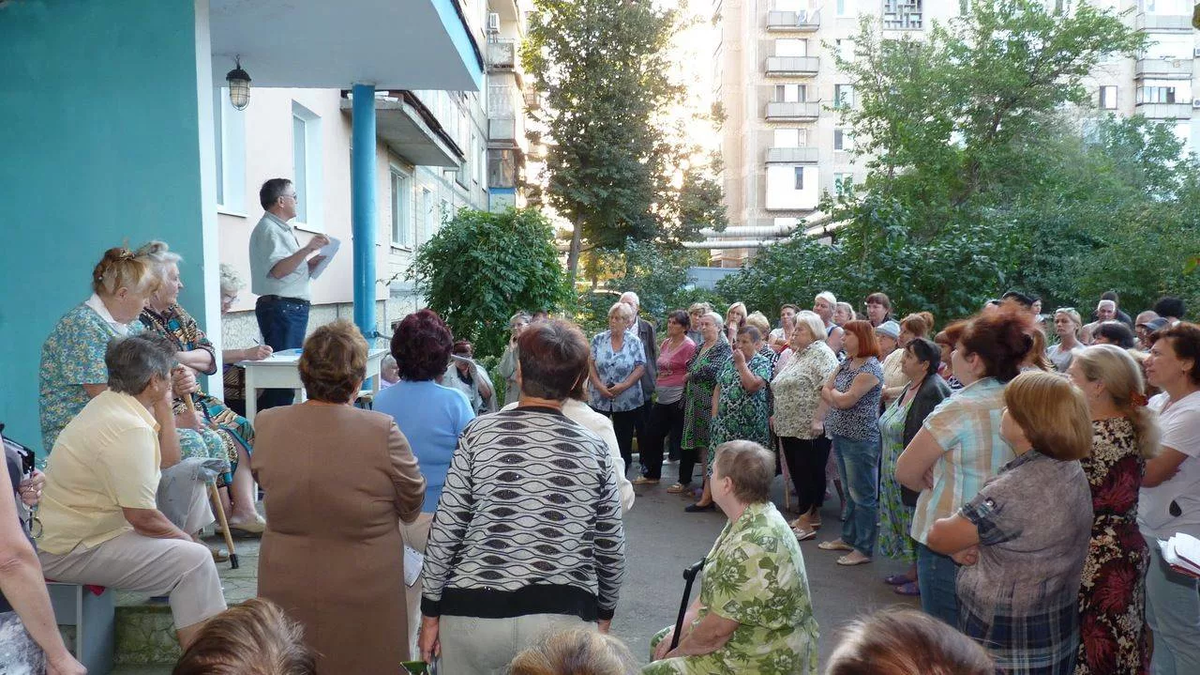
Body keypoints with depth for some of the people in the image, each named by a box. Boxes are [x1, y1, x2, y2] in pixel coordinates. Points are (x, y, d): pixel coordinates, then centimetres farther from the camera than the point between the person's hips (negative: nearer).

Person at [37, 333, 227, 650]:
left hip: (75, 525, 11)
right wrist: (185, 537, -8)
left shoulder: (108, 403, 4)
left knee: (189, 480, 14)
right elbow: (143, 519, -26)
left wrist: (163, 406, 2)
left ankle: (171, 582, 21)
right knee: (195, 559, -22)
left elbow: (169, 460, 12)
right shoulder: (130, 431, -28)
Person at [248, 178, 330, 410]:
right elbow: (278, 270, -21)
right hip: (281, 307, -10)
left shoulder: (283, 229, 23)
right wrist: (307, 249, -24)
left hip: (293, 308, 10)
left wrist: (309, 264, 12)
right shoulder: (268, 229, -9)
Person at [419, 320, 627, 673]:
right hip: (564, 618, 1)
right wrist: (603, 614, 21)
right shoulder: (594, 449, 0)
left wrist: (431, 612, 7)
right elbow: (611, 548, 6)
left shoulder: (479, 433, -4)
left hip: (476, 612, 0)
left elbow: (445, 532, -4)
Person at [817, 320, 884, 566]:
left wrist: (833, 392, -1)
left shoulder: (870, 368, -16)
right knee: (850, 492, 19)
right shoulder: (846, 364, 12)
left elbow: (845, 400, -19)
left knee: (863, 495, -1)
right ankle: (848, 538, 30)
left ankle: (864, 549, 6)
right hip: (841, 435, 9)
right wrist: (838, 397, -6)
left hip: (860, 439, -9)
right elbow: (825, 391, 11)